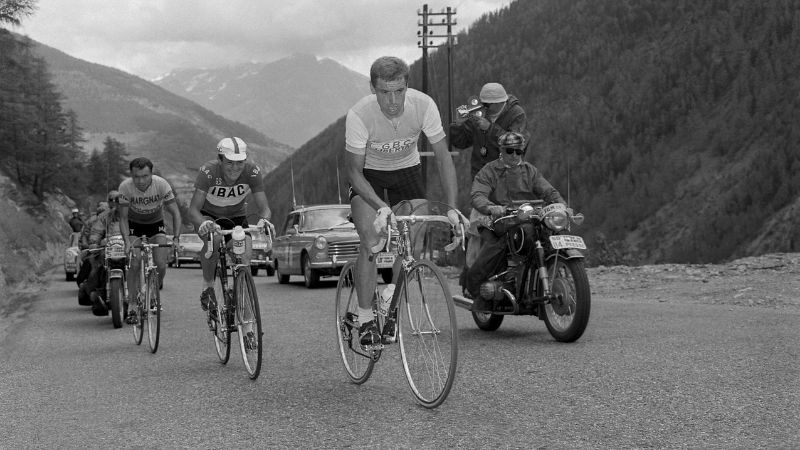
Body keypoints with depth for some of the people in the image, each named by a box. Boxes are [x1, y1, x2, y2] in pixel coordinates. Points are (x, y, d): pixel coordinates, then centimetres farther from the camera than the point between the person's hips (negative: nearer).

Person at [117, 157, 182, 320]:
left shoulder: (161, 184, -28)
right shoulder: (125, 187, -27)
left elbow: (175, 213, -22)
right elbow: (123, 218, -19)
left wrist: (176, 238, -34)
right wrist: (127, 241, -34)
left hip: (156, 224, 1)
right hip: (134, 225, 0)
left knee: (161, 264, -13)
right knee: (135, 265, -17)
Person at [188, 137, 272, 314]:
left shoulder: (252, 172, -25)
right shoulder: (208, 171, -30)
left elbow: (264, 208, -24)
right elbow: (193, 210, -34)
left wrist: (264, 219, -49)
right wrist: (203, 223, -57)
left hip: (236, 216, 2)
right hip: (209, 216, -2)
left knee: (245, 254, -26)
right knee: (213, 239, -36)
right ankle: (208, 286, -14)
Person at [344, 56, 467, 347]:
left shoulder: (423, 105, -27)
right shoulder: (359, 115, -32)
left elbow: (443, 158, -20)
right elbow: (354, 171, -25)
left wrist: (452, 208, -30)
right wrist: (381, 207, -40)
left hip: (407, 170, 3)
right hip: (368, 174, -3)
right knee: (371, 240, -22)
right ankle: (365, 318, -14)